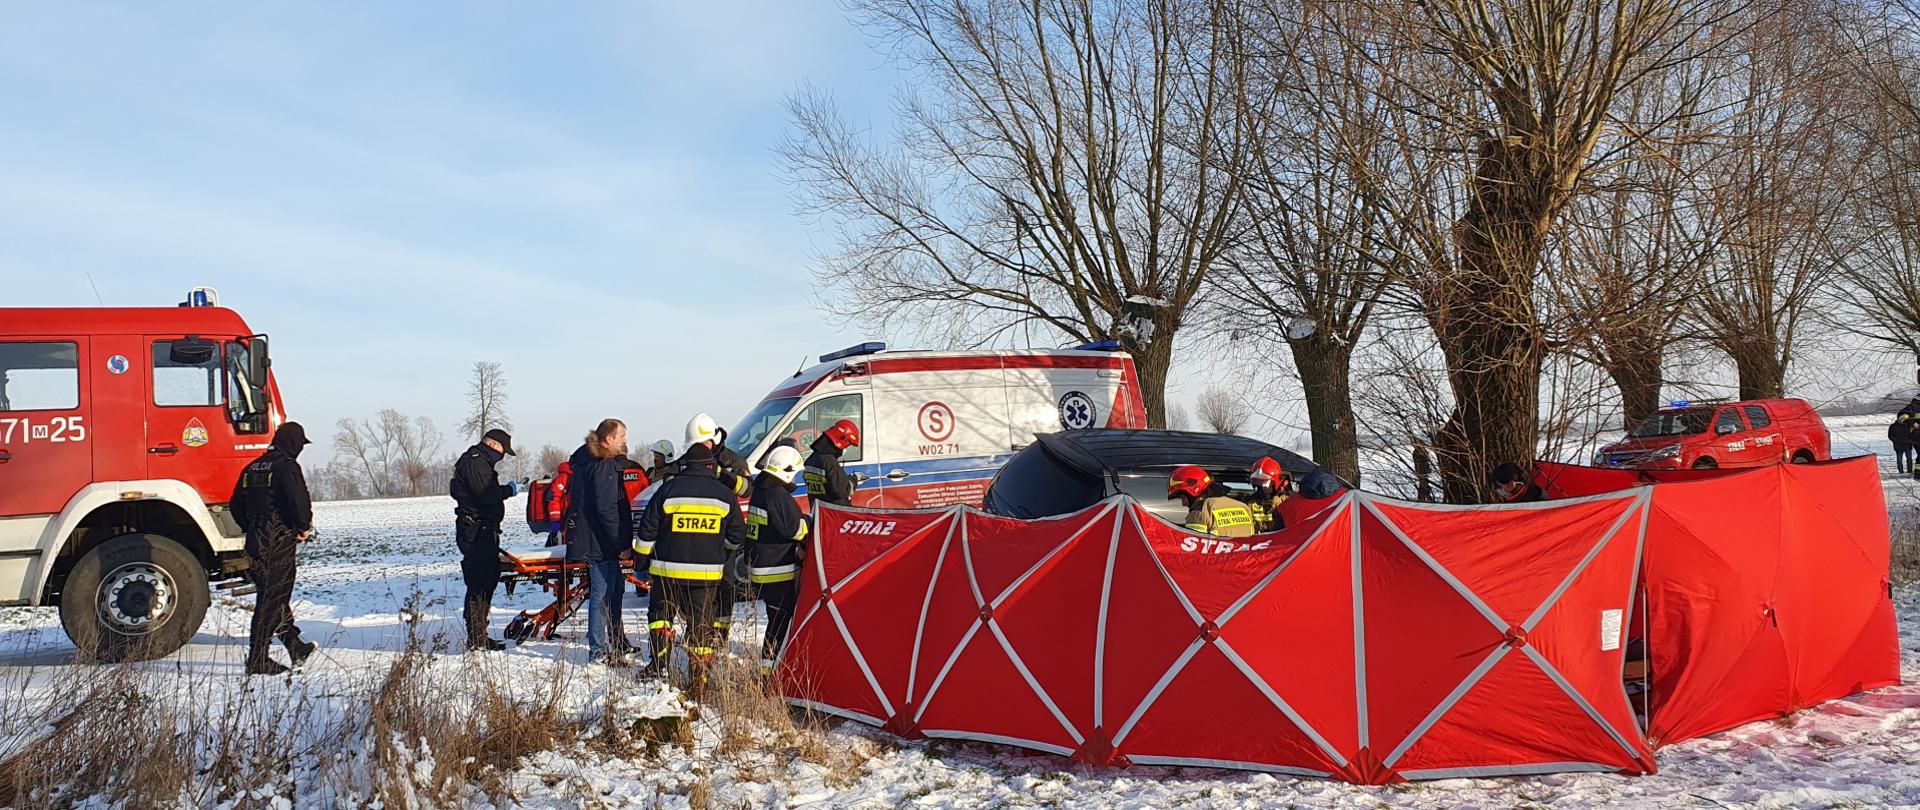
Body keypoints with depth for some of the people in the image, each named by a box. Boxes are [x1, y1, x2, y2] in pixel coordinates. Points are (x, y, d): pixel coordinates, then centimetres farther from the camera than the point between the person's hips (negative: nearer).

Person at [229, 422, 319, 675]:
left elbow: (236, 505, 19)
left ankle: (296, 648, 29)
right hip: (279, 544, -9)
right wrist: (304, 528, -10)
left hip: (255, 543, 9)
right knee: (270, 601, -3)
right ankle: (258, 660, -1)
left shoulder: (253, 467, 14)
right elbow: (299, 499, -26)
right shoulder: (287, 466, -12)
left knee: (278, 597, 18)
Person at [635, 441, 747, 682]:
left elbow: (648, 529, 0)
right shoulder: (724, 494, 0)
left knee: (660, 613, 15)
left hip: (669, 568, -1)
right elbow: (737, 535, 9)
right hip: (708, 571, 1)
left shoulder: (668, 489, -5)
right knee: (701, 620, 9)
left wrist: (642, 555, 14)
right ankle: (699, 671, 9)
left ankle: (657, 665, 10)